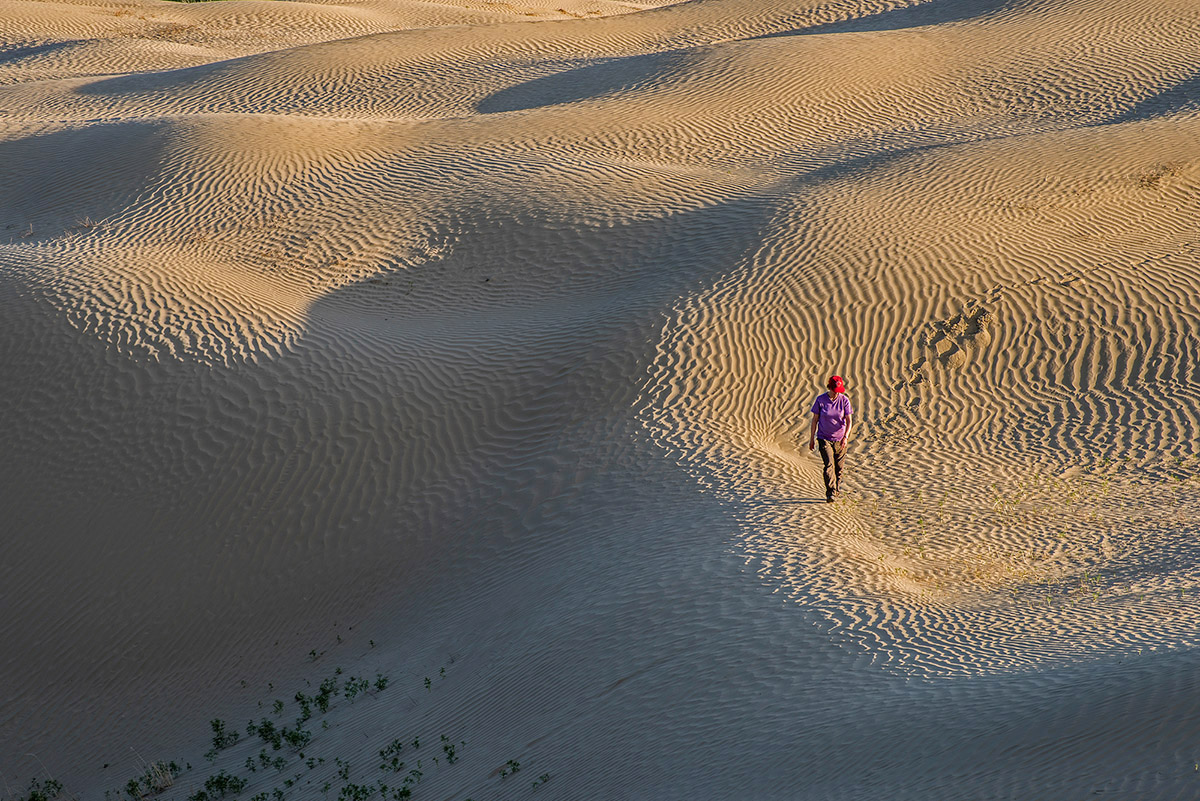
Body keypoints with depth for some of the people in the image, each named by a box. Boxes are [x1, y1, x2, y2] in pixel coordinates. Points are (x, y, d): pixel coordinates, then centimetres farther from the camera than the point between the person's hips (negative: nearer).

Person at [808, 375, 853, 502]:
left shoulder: (844, 400, -5)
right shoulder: (820, 400, -5)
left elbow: (848, 421, -7)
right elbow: (815, 420, 2)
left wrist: (846, 437, -22)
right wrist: (812, 438, 4)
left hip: (840, 439, 1)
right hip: (824, 438, -1)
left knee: (838, 467, 8)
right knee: (829, 465, -15)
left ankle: (837, 490, 27)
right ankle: (830, 493, -17)